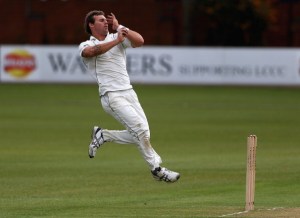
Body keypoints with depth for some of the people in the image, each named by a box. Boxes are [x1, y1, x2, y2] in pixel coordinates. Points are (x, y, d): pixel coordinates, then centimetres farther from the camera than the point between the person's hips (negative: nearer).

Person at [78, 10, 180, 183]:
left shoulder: (117, 38, 15)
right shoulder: (86, 46, 3)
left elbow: (139, 41, -2)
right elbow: (94, 51, -23)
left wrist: (119, 28, 0)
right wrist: (117, 40, -21)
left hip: (129, 93, 6)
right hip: (112, 96, -6)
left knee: (141, 135, -1)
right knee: (140, 128, -17)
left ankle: (103, 136, 16)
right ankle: (157, 169, -9)